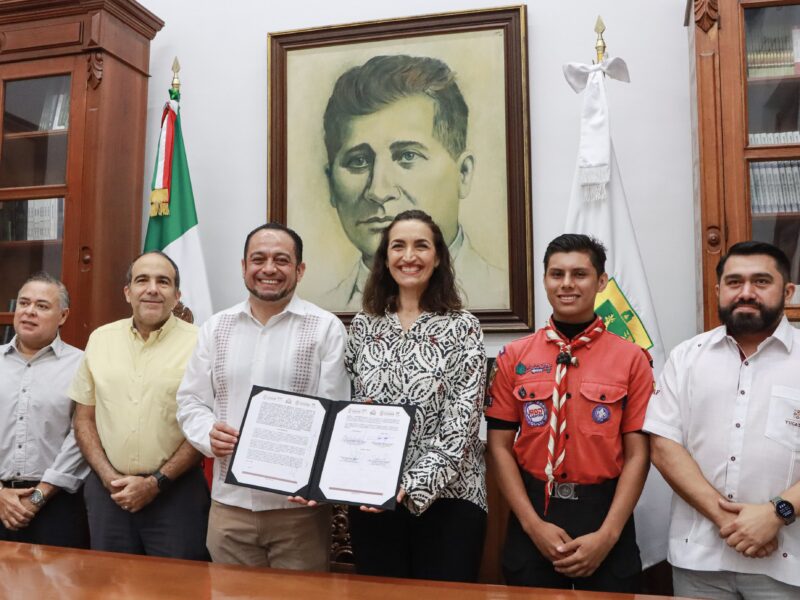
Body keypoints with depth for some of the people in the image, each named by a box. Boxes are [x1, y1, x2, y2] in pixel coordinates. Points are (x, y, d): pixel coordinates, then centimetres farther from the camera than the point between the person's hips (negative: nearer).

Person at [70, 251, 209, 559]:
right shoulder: (100, 339, 5)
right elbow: (84, 418, 9)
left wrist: (156, 482, -9)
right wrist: (109, 478, -3)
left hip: (175, 490, -3)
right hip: (107, 489, 4)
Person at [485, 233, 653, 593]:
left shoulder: (631, 359, -2)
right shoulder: (513, 357, 0)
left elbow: (637, 454, -4)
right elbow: (500, 447, -1)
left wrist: (607, 535, -12)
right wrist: (533, 524, -9)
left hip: (604, 512, -1)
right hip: (533, 513, 1)